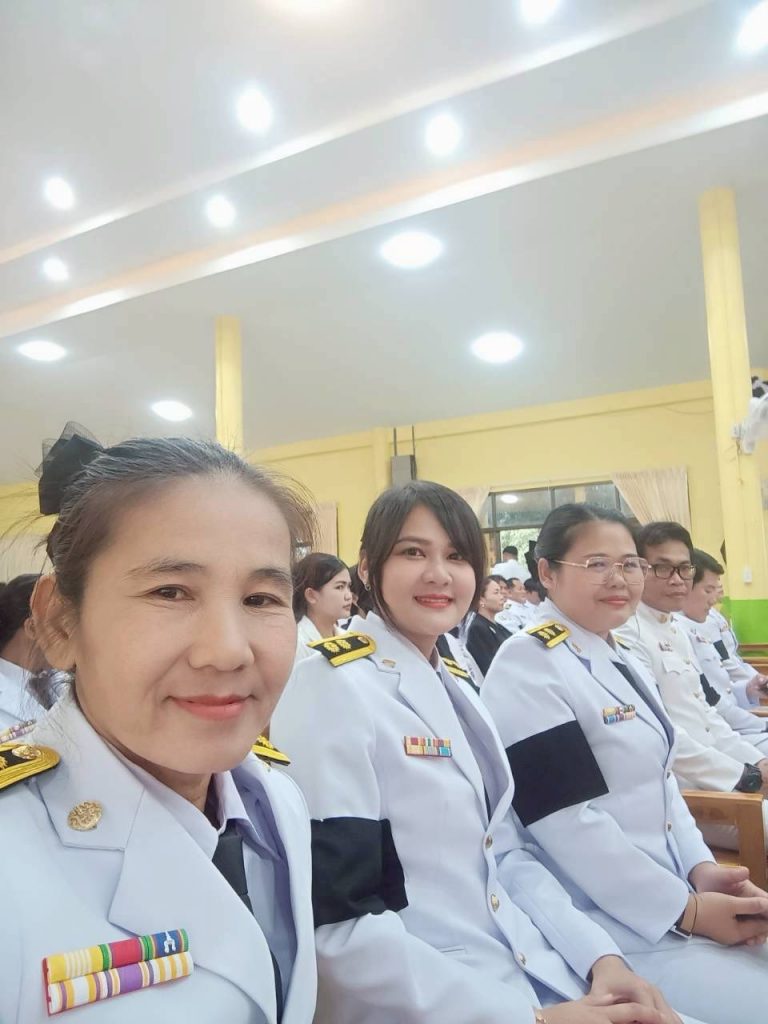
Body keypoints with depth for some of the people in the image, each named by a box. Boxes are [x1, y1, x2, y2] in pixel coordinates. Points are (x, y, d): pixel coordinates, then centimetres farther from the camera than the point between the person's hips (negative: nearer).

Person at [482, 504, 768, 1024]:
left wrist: (701, 869, -2)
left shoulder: (624, 664, 9)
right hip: (604, 928, -8)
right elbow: (567, 821, -21)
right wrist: (683, 911, -15)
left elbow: (660, 782, 13)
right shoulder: (527, 668, -18)